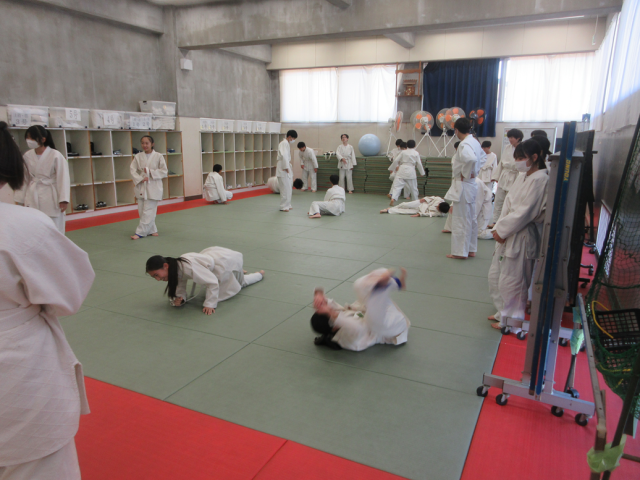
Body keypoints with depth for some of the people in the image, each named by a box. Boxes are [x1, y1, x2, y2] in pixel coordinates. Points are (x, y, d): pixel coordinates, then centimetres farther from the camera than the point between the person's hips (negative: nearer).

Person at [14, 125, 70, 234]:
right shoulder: (27, 156, 3)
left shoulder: (56, 155, -10)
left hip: (51, 198, -4)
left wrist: (63, 200, -15)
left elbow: (63, 177, -11)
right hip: (33, 199, 4)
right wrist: (20, 199, 10)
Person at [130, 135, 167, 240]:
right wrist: (141, 179, -14)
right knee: (142, 211, 7)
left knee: (148, 211, -6)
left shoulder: (158, 156, -3)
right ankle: (152, 230, 21)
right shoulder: (138, 156, 5)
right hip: (141, 187, 4)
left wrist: (150, 172, -14)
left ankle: (140, 232, -1)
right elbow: (133, 171, 2)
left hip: (153, 188, -4)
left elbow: (164, 171, -4)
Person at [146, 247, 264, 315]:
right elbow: (181, 288, -5)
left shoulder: (188, 267, -42)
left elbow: (213, 282, -40)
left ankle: (259, 274, 41)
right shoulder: (176, 269, -16)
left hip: (226, 261, -8)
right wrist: (180, 298, -26)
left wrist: (210, 304, -37)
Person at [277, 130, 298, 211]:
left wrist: (290, 167, 15)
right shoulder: (284, 143, -14)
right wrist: (286, 168, -21)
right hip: (283, 169, -10)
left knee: (288, 188, 15)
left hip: (286, 168, 10)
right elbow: (284, 156, -24)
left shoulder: (287, 144, 18)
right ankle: (283, 207, -2)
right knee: (285, 188, -8)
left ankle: (287, 205, 24)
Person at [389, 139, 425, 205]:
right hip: (411, 172, 0)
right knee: (414, 188, 16)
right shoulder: (416, 153, 3)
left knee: (397, 186, -6)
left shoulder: (403, 152, 4)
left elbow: (396, 160, 3)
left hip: (401, 170, 0)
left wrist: (392, 168, 16)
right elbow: (419, 164, 3)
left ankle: (393, 199, -26)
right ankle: (415, 201, 28)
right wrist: (422, 173, 14)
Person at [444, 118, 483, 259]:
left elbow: (471, 159, -38)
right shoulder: (475, 142, 9)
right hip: (472, 184, 10)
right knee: (471, 218, 16)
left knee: (460, 220, 0)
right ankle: (471, 249, 26)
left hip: (463, 185, -10)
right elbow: (481, 156, 25)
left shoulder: (464, 144, -20)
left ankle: (460, 251, 9)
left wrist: (465, 174, -22)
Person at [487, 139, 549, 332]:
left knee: (511, 280, 1)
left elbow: (525, 212, -21)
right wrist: (498, 228, -1)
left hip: (521, 237, -9)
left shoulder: (540, 180, -17)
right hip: (507, 233, 9)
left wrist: (502, 230, -14)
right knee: (496, 274, 19)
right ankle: (503, 312, 37)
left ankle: (510, 319, 20)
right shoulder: (522, 177, 11)